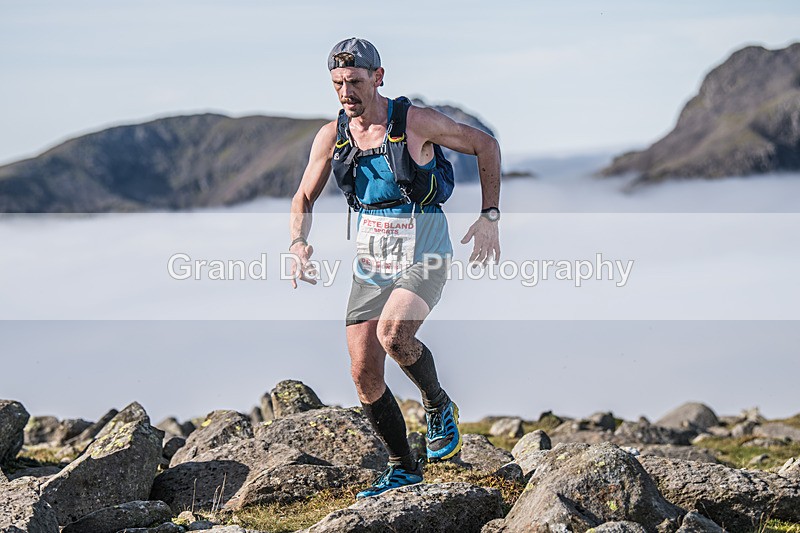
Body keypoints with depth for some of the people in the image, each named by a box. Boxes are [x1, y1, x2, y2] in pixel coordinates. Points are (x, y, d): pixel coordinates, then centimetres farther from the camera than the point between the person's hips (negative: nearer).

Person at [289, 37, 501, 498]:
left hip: (424, 257, -5)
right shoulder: (332, 136, -2)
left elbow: (485, 145, -4)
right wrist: (299, 243, -12)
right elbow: (304, 199, 9)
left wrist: (490, 217, -9)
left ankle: (439, 406, -2)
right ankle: (403, 467, 20)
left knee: (393, 332, -32)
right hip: (372, 263, 5)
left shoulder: (415, 122, -15)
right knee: (364, 374, 0)